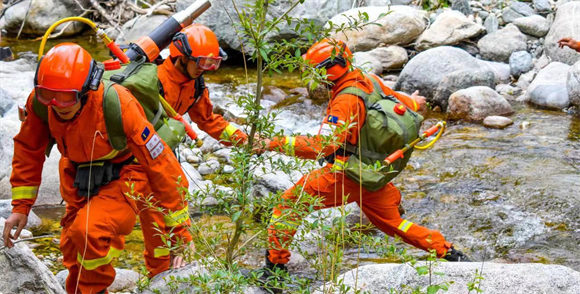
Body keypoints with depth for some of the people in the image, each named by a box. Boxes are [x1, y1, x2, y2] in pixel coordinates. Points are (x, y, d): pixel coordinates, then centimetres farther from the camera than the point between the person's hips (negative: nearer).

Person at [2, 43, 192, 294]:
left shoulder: (117, 105, -34)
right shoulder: (40, 103, -19)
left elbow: (159, 162, -26)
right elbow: (28, 150, 3)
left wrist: (179, 227, -21)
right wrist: (21, 206, 0)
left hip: (123, 179, -6)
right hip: (79, 179, 6)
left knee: (90, 232, -30)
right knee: (73, 252, 13)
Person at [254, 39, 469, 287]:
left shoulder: (345, 102, -26)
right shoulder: (370, 81, -3)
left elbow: (321, 146, -33)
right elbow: (398, 103, 15)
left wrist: (276, 143, -34)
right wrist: (413, 103, 41)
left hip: (346, 176, -8)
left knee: (289, 202, 0)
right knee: (392, 223, 24)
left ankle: (276, 265, -1)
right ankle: (447, 251, 27)